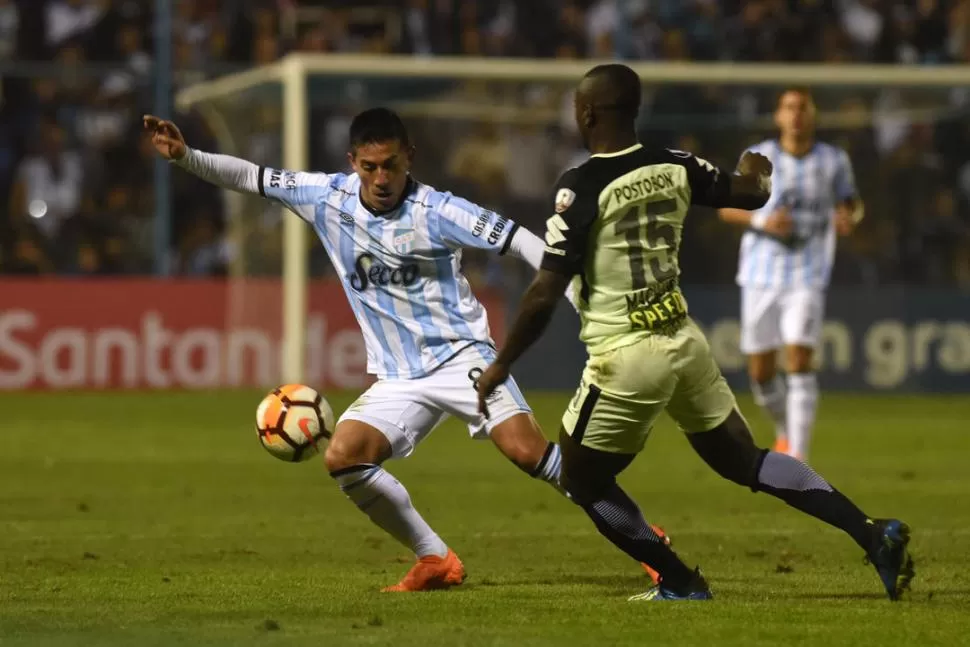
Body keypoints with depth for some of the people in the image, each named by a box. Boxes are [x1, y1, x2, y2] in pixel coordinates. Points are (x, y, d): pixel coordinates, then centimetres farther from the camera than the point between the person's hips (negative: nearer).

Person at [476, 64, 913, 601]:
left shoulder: (582, 188, -15)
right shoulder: (674, 167, 2)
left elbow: (545, 295, -16)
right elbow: (751, 193, 17)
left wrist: (501, 365, -5)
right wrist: (756, 170, 41)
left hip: (626, 357, -6)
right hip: (685, 342, 6)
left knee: (584, 482, 14)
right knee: (745, 461, 16)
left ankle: (680, 582, 14)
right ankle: (872, 533, 4)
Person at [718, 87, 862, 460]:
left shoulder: (834, 160, 0)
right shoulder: (757, 158, -1)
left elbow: (850, 202, 16)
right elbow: (726, 208, 6)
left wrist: (848, 218, -9)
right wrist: (761, 221, -14)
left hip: (807, 276, -1)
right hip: (762, 273, 2)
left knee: (799, 360, -18)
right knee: (760, 372, 6)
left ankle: (798, 455, -17)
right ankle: (785, 432, 35)